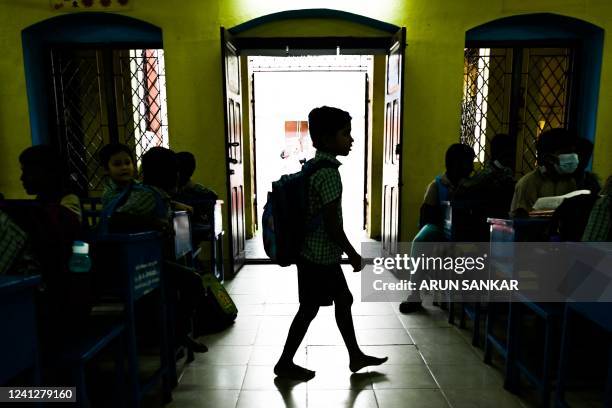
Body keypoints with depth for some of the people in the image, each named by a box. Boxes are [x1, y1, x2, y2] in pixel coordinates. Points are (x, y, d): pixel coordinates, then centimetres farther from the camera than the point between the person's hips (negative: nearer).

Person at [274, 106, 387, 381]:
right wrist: (353, 255, -11)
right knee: (309, 309, 5)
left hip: (320, 254, 10)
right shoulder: (328, 173, -22)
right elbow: (332, 224, -22)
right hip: (321, 256, -10)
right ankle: (284, 364, 22)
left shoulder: (314, 166, 8)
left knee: (344, 300, 18)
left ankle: (355, 356, 33)